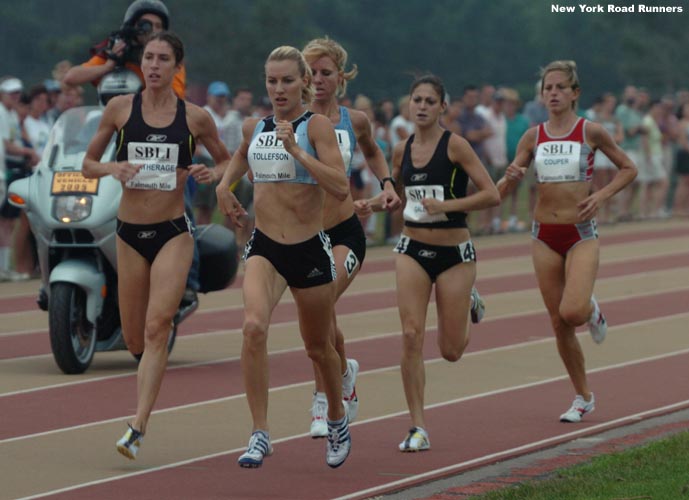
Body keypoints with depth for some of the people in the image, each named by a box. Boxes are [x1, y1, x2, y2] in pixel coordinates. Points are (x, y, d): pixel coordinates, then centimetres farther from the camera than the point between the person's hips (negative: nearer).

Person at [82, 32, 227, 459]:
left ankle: (138, 428, -20)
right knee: (135, 338, 8)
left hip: (174, 232, -2)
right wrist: (113, 169, -13)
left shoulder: (196, 117, -1)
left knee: (157, 327, -18)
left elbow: (227, 161, 14)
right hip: (130, 232, 2)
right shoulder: (120, 108, 1)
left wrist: (212, 175, -9)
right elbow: (88, 164, 9)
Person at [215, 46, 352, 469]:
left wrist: (296, 149, -24)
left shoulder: (317, 126, -7)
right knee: (254, 326, -25)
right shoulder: (254, 127, 7)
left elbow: (341, 188, -19)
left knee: (318, 347, 15)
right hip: (265, 247, 2)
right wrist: (225, 185, 16)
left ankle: (338, 419, 45)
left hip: (310, 249, -2)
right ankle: (261, 435, -21)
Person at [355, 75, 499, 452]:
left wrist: (448, 205, -24)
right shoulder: (402, 150, 4)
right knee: (411, 336, -11)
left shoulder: (455, 145, -11)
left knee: (451, 351, 5)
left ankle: (468, 304, 40)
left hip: (454, 253, -3)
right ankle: (418, 428, -4)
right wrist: (372, 204, 4)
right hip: (412, 250, 3)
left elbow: (491, 194, -15)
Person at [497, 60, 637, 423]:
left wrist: (602, 195, -10)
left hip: (582, 233, -3)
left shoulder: (591, 132, -4)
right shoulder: (533, 137, 3)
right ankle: (583, 398, 21)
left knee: (572, 312, -23)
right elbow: (502, 190, 4)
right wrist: (511, 178, -19)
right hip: (544, 235, 3)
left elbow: (628, 169, 7)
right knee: (558, 323, 6)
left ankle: (592, 311, 16)